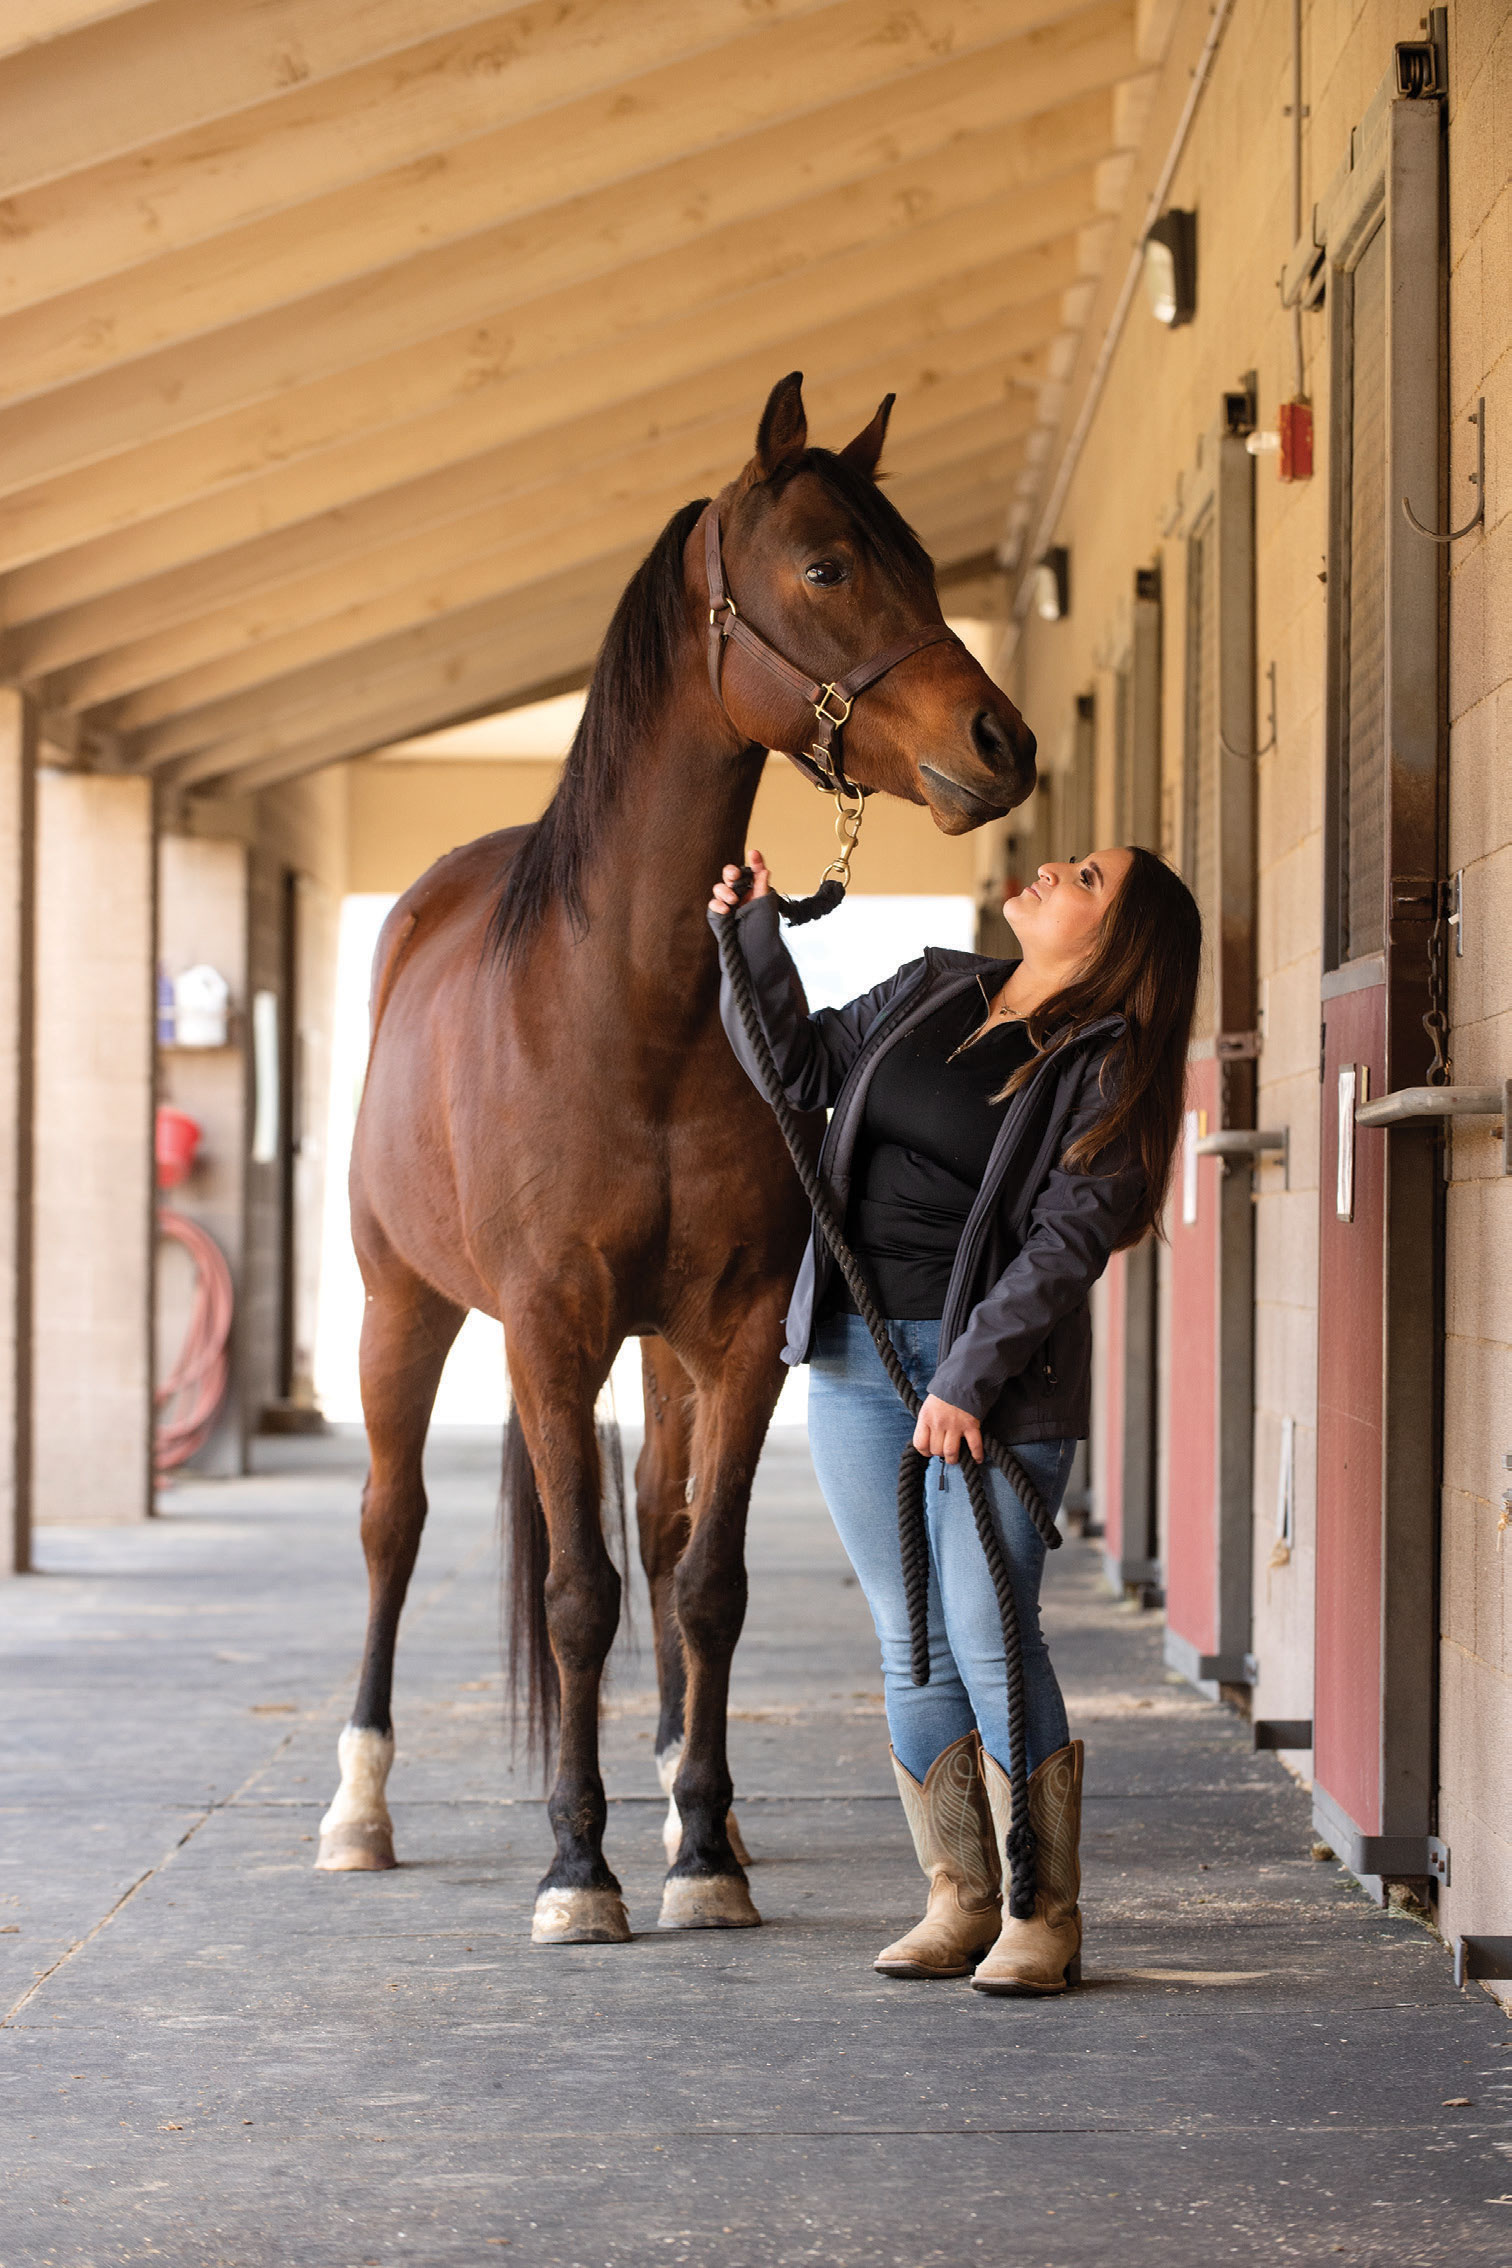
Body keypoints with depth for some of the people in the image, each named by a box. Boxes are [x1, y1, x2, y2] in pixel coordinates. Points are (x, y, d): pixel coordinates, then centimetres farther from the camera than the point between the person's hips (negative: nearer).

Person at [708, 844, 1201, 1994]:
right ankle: (960, 1898, 17)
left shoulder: (1108, 1069, -8)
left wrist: (971, 1378, -20)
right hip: (858, 1356, 6)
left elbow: (1065, 1243, -15)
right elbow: (801, 1063, 21)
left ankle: (1044, 1915, 4)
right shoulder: (933, 992, 11)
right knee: (910, 1639, 8)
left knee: (988, 1637, -8)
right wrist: (754, 932, 10)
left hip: (998, 1371, -6)